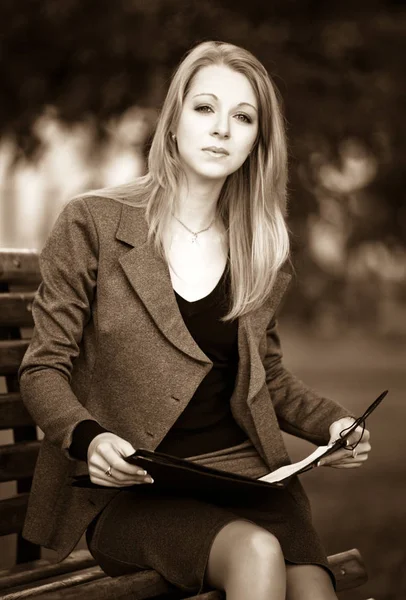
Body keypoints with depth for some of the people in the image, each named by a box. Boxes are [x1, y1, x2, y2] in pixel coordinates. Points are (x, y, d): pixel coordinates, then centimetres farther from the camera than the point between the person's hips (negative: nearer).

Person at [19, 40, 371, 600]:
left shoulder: (262, 250, 11)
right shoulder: (92, 223, -2)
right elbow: (44, 369, 1)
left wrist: (331, 421, 4)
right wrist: (88, 438, -19)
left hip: (245, 469, 4)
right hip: (129, 489, -3)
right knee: (258, 554, -31)